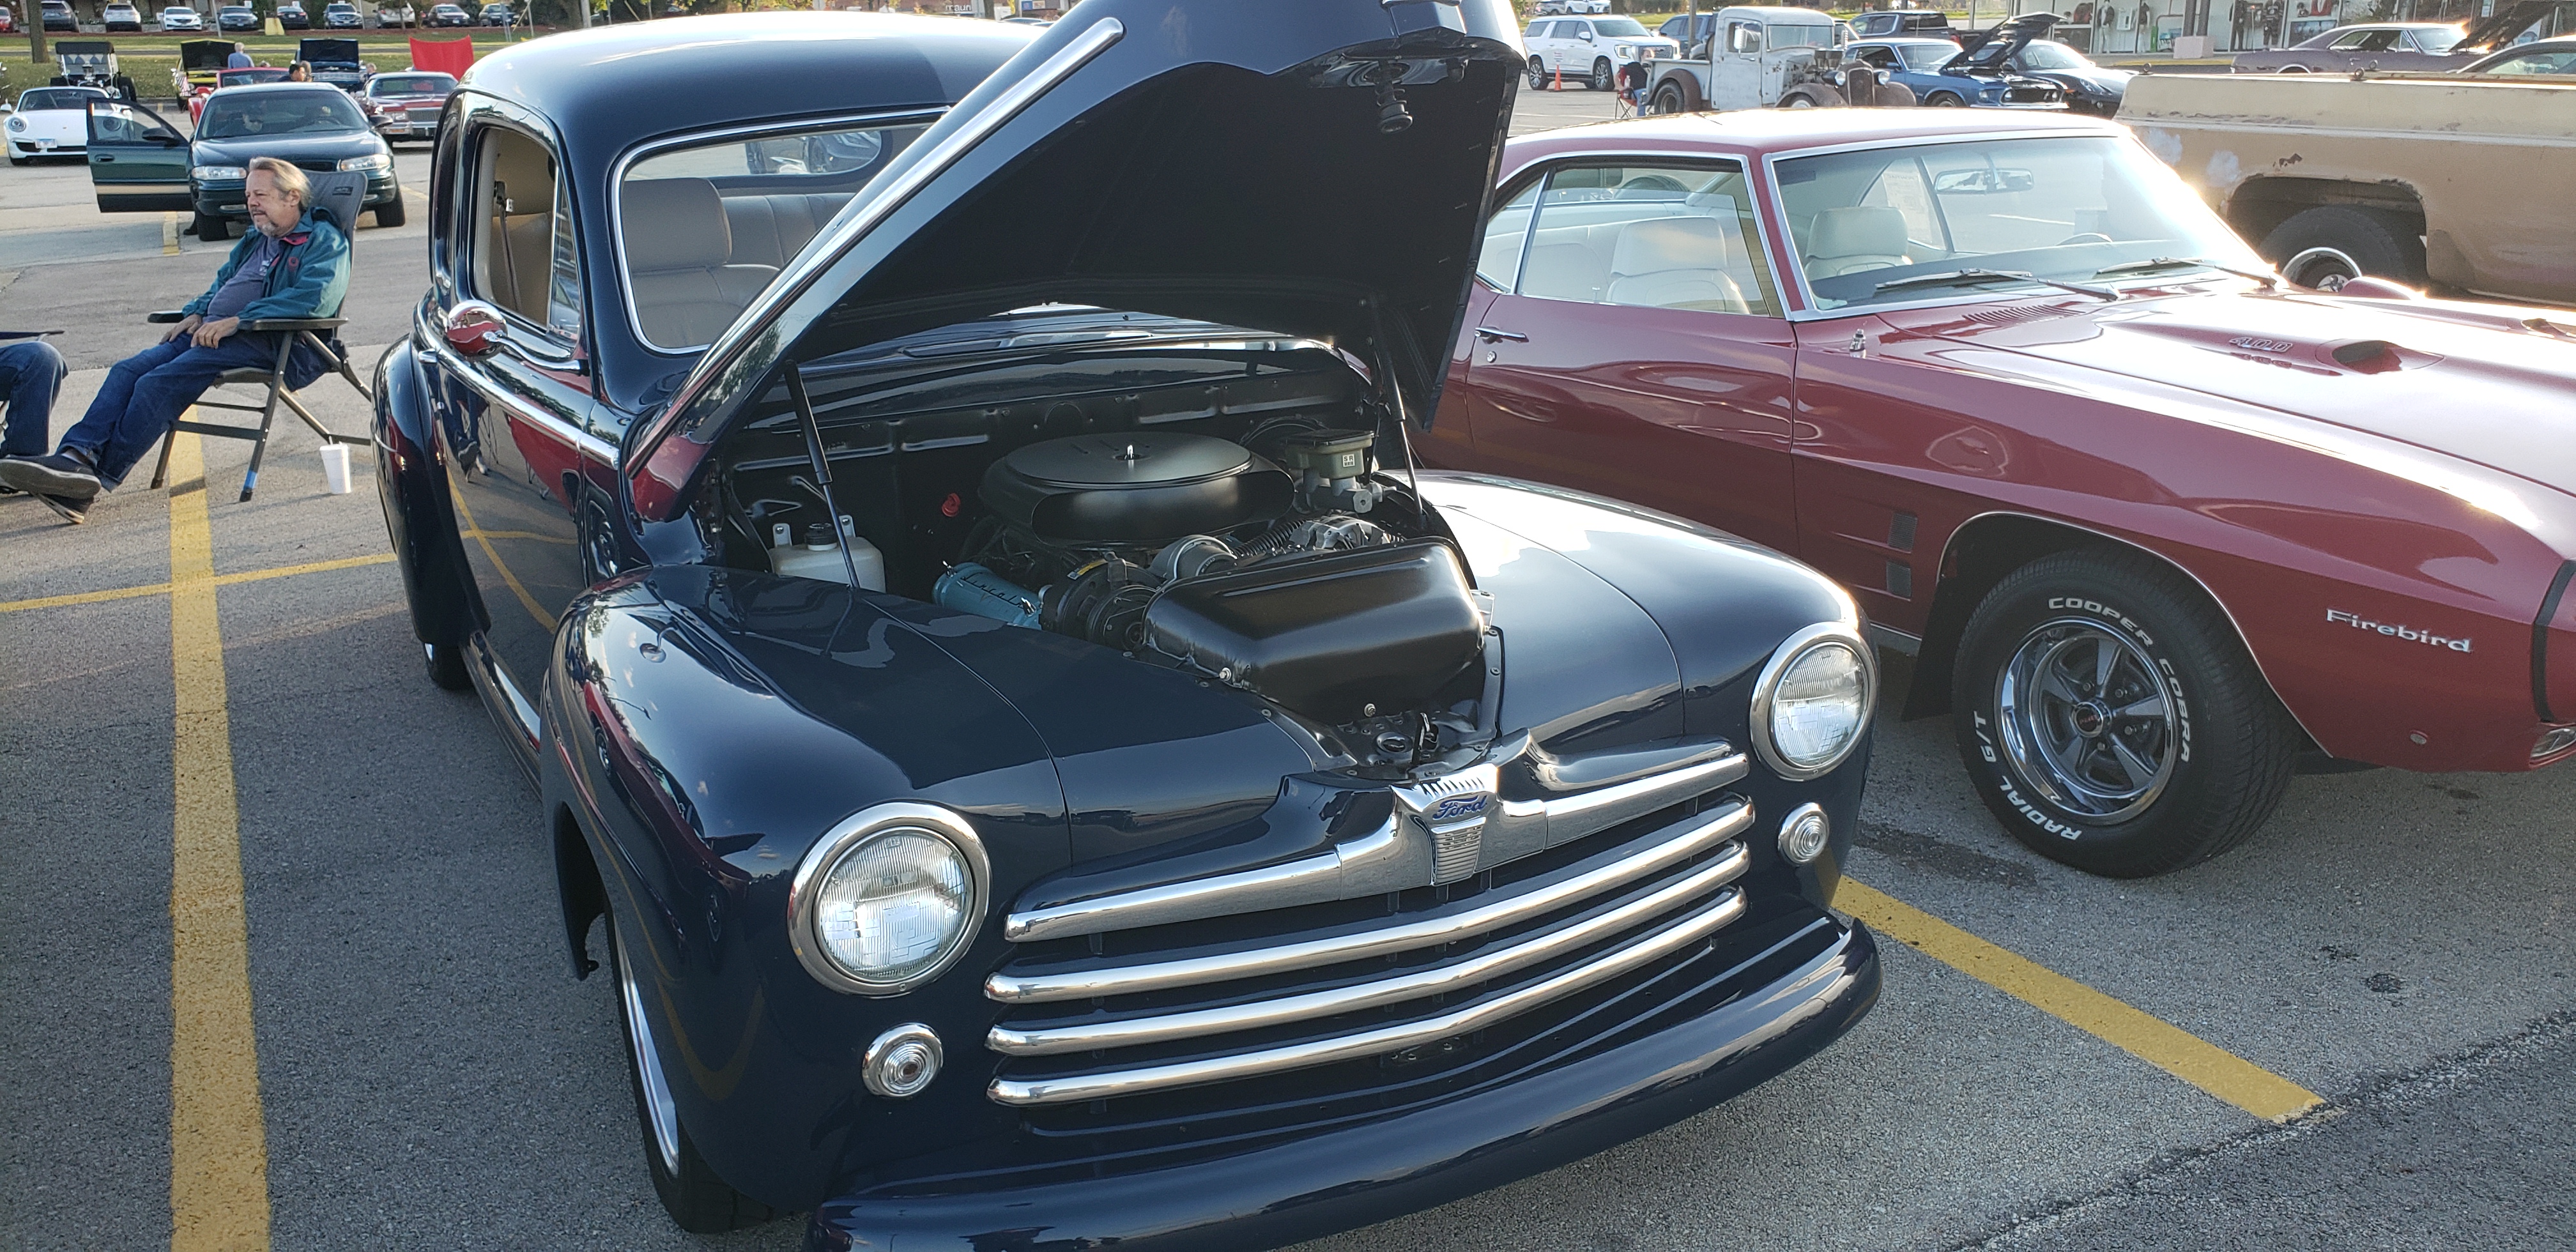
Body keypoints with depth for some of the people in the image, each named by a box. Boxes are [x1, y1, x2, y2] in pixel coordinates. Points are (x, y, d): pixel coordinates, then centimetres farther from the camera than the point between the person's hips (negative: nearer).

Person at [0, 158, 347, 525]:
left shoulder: (324, 240, 0)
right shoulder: (255, 240, 30)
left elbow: (314, 297, -18)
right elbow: (222, 283, 37)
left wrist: (237, 321, -21)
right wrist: (197, 313, 13)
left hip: (270, 344, -9)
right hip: (211, 331, 9)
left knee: (160, 382, -25)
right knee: (129, 370, -13)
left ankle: (99, 477, -25)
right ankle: (75, 456, -27)